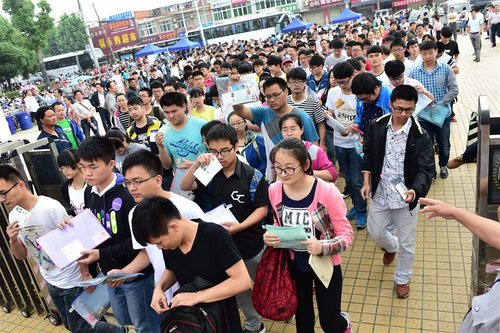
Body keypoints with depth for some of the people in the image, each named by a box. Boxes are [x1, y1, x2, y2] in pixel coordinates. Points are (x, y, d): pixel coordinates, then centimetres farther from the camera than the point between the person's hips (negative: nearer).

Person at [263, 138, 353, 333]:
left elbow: (346, 234, -18)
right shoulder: (274, 191, -13)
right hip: (294, 264, 4)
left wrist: (322, 247, -37)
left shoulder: (327, 192, -26)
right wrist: (270, 238, -18)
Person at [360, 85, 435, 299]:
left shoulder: (420, 135, -15)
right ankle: (391, 247, 55)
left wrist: (414, 190, -36)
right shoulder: (376, 126, -6)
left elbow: (426, 169, -18)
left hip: (406, 196, -2)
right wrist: (366, 181, 1)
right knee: (375, 232, 19)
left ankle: (402, 278, 37)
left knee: (407, 243, 11)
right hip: (380, 193, 3)